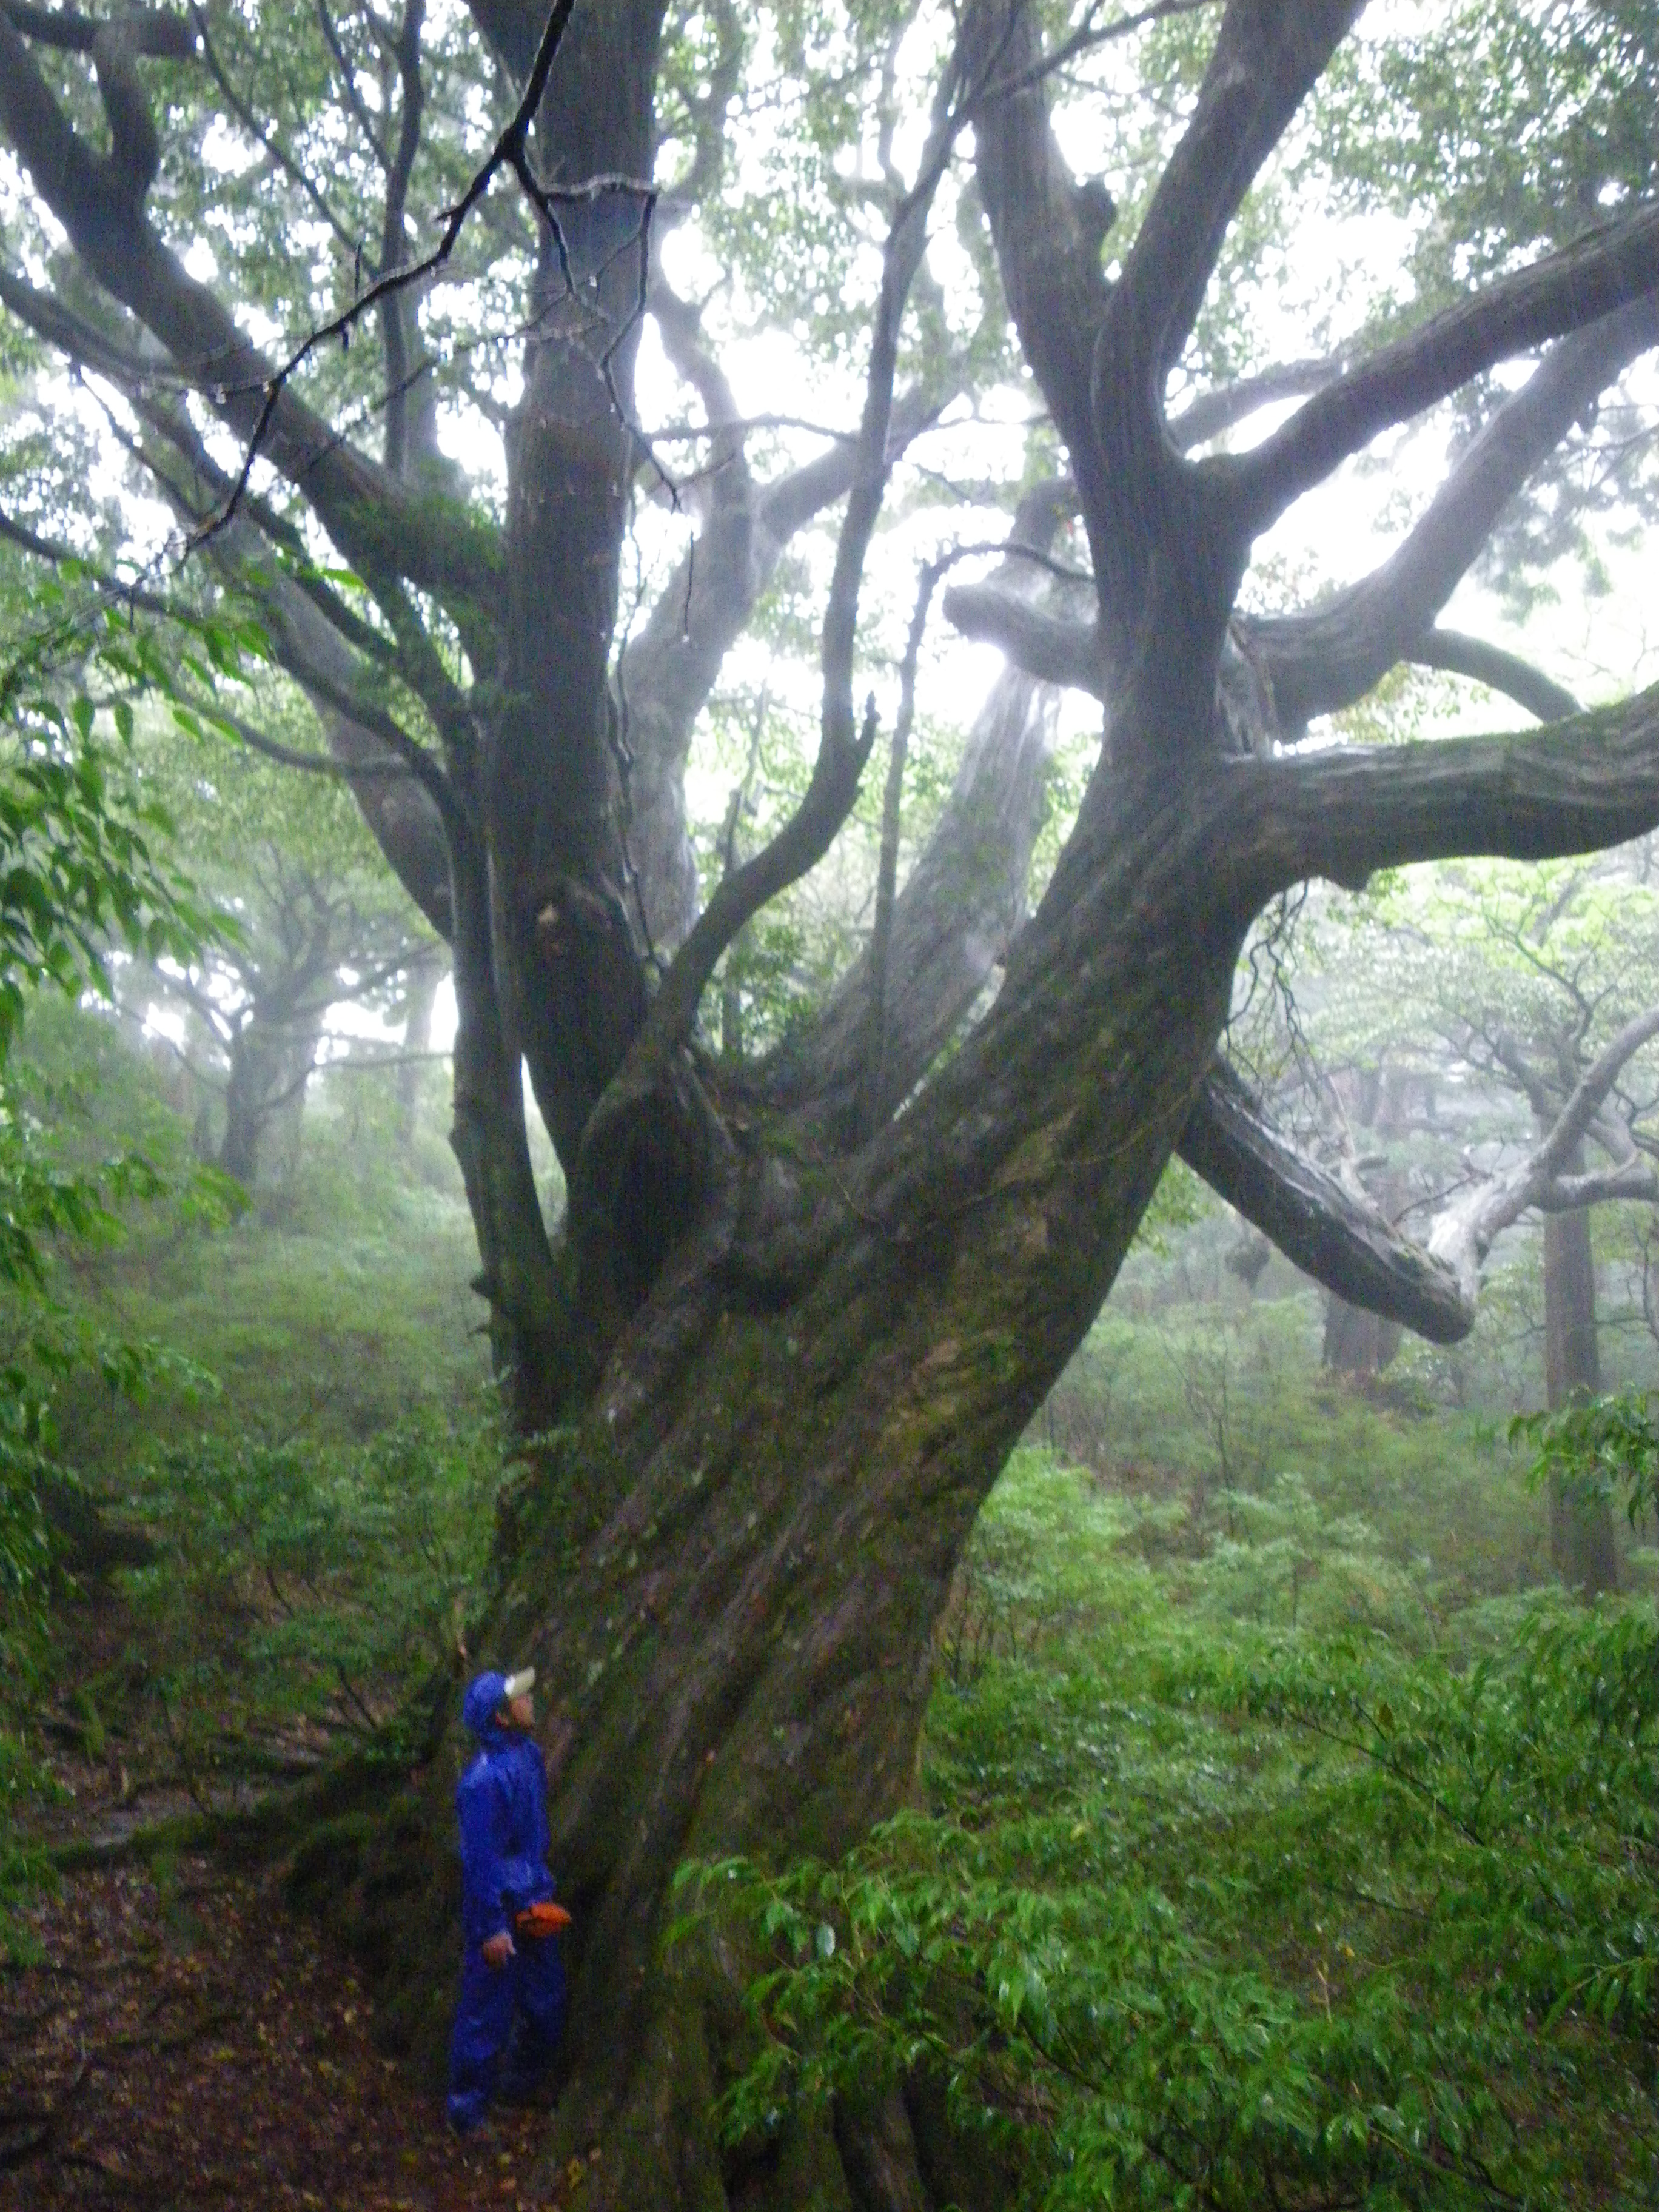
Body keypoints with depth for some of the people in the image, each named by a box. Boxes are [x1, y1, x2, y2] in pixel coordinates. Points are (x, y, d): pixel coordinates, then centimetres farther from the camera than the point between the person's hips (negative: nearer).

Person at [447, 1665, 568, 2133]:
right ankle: (468, 2112, 27)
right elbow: (479, 1860, -23)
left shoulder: (529, 1755, 0)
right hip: (500, 1912, -9)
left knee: (546, 2005, 21)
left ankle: (522, 2085, 43)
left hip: (532, 1905, 9)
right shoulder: (485, 1782, -28)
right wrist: (492, 1928, -19)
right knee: (487, 2012, 8)